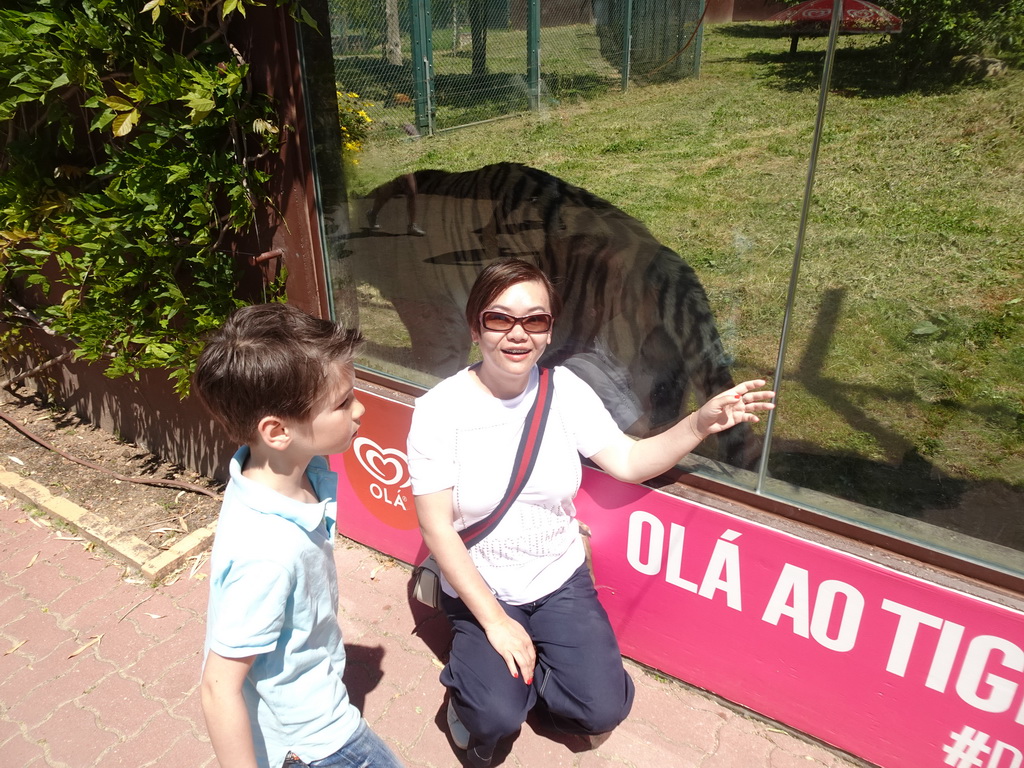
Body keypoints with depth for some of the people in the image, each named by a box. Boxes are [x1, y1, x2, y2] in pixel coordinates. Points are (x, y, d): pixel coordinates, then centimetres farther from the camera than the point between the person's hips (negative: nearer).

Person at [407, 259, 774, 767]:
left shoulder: (564, 389, -7)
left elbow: (629, 463, -6)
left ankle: (518, 679, 19)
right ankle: (476, 690, 14)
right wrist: (494, 620, -18)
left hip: (561, 581, 3)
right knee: (496, 718, -22)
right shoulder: (439, 409, -17)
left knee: (603, 710, -11)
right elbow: (437, 526, -16)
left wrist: (700, 424, -22)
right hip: (478, 590, -2)